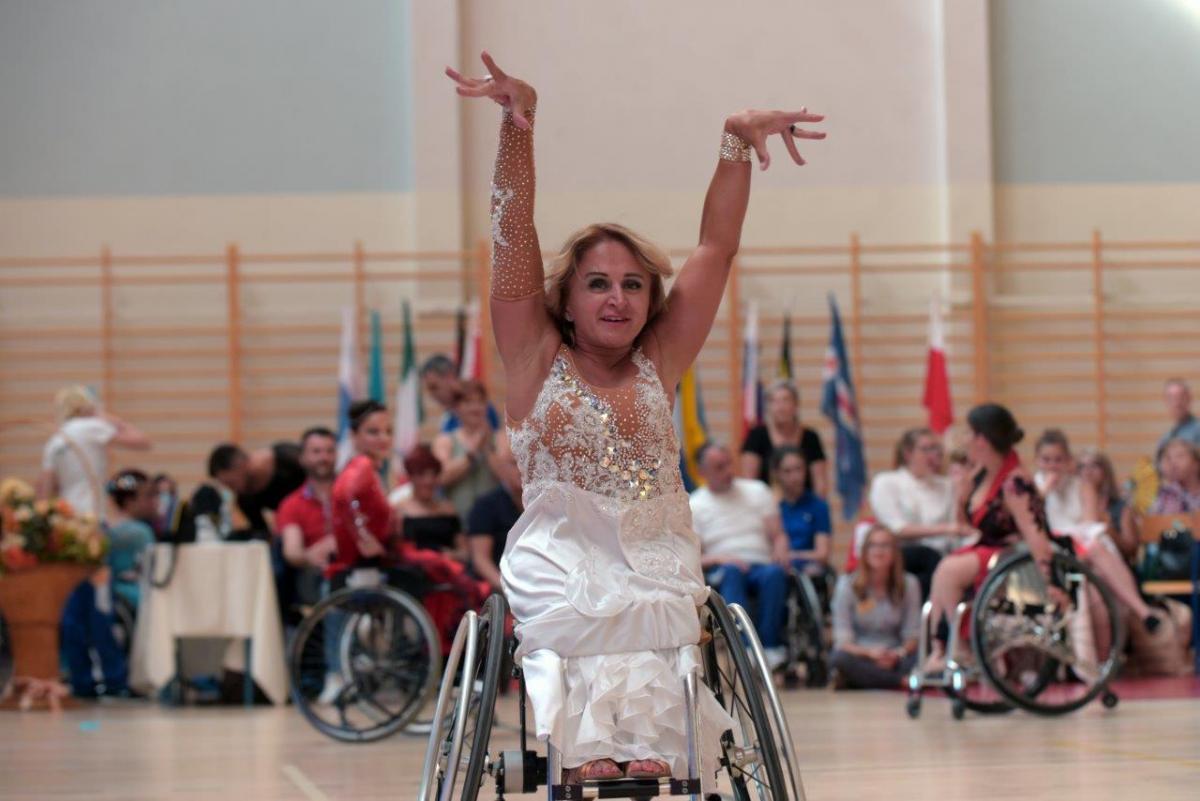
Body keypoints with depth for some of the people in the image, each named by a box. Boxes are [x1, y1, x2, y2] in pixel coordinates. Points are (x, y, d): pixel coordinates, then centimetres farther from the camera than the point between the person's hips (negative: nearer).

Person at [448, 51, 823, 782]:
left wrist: (739, 146, 4)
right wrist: (518, 126, -9)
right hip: (561, 577, -2)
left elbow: (717, 249, 12)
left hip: (659, 577, 2)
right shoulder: (539, 363, 11)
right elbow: (514, 237, 1)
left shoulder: (660, 365, 15)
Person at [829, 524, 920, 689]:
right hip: (859, 655, -1)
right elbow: (842, 640, -8)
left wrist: (897, 654, -22)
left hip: (893, 657, 1)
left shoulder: (909, 584, 1)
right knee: (840, 658, -37)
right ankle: (903, 681, -28)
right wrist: (869, 653, -28)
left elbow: (912, 634, 0)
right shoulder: (847, 584, -4)